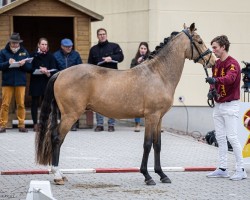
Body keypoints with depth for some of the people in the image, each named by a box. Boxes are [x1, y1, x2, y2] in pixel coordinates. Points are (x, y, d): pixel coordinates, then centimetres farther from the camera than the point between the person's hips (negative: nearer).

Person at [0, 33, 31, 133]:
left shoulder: (24, 52, 8)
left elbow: (29, 67, 6)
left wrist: (24, 64, -15)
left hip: (20, 82, 1)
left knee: (21, 104, 2)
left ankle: (21, 125, 7)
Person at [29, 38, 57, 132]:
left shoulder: (50, 56, 5)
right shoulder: (34, 56, 2)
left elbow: (54, 70, -2)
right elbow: (30, 69, -3)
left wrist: (48, 73, -21)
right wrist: (40, 69, -15)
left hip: (46, 82, 1)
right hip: (35, 82, -1)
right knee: (35, 102, 0)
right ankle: (35, 123, 5)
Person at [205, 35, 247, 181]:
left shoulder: (232, 63, -14)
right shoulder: (216, 64, 11)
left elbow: (230, 78, -33)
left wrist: (216, 80, -51)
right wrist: (212, 91, -8)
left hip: (230, 105, -8)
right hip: (218, 105, 8)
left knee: (232, 137, -9)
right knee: (220, 138, 9)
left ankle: (241, 170, -3)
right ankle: (223, 169, 14)